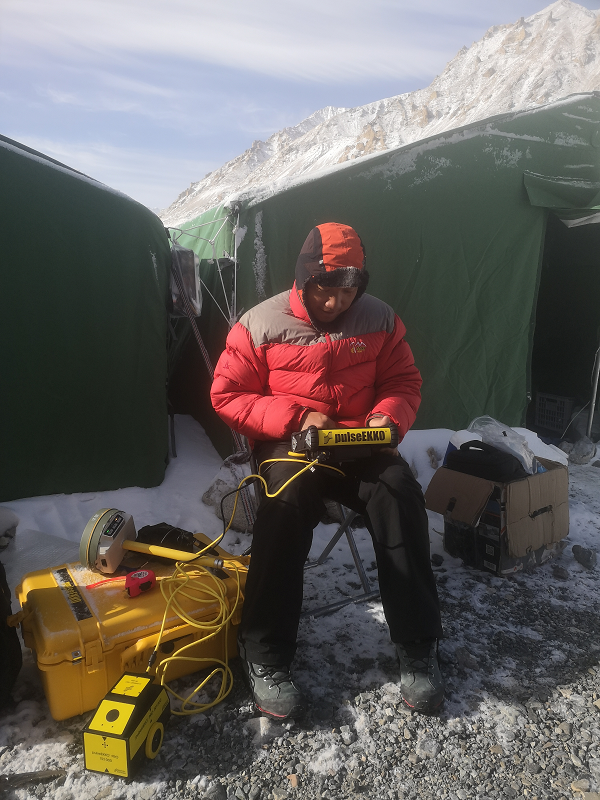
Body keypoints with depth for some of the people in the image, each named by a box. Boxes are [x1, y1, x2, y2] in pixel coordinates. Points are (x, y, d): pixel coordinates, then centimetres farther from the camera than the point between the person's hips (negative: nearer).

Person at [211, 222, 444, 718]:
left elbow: (404, 383, 12)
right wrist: (295, 418, -16)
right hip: (288, 443, -2)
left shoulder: (380, 319, 4)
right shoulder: (261, 323, -4)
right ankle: (265, 656, -18)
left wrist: (389, 416, -12)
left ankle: (418, 648, -11)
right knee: (289, 500, -35)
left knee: (399, 495, -28)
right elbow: (228, 396, -3)